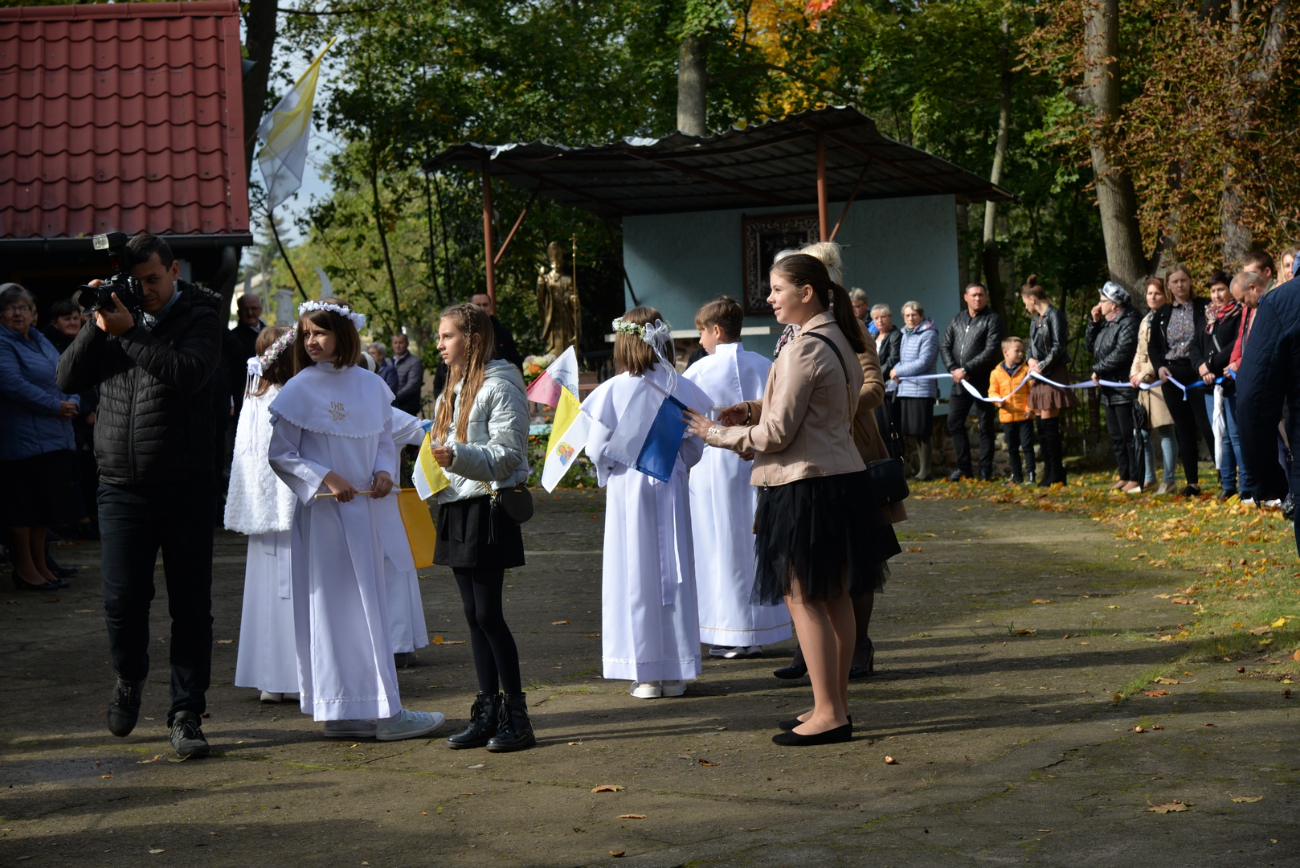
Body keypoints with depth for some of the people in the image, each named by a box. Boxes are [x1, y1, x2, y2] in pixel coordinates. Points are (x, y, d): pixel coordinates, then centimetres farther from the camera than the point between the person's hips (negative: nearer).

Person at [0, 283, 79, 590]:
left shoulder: (40, 340, 16)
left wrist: (73, 404, -4)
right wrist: (56, 406, -17)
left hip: (56, 439, 8)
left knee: (45, 507, 13)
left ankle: (40, 565, 21)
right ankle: (25, 570, 6)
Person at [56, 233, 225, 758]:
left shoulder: (200, 317, -1)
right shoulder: (118, 316, 9)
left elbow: (189, 373, -21)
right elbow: (68, 378, 2)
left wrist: (128, 332, -21)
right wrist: (98, 326, -9)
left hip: (186, 488, -2)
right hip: (122, 486, 2)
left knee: (190, 605, 1)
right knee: (122, 600, 1)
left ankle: (186, 715, 11)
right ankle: (129, 680, 31)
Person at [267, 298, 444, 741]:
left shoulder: (370, 385, 6)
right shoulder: (300, 390, -6)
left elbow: (385, 439, 15)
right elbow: (279, 453, -5)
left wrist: (384, 471, -5)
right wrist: (324, 477, -16)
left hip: (363, 508, 5)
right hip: (322, 515, -5)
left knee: (368, 606, 8)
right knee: (331, 608, -2)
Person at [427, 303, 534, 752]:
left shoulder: (498, 387, -10)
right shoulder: (453, 391, 18)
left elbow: (507, 455, -17)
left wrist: (460, 457, -28)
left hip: (488, 509, -9)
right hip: (457, 509, 9)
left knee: (489, 614, -9)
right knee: (474, 616, 9)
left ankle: (516, 716, -2)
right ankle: (487, 714, 14)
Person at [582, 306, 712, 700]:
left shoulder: (612, 391, -12)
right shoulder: (681, 388, -5)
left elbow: (597, 449, -7)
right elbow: (695, 446, 2)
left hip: (627, 490, -2)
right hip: (671, 488, 2)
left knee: (634, 575, 5)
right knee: (672, 572, 9)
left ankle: (645, 675, 7)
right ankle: (675, 672, 14)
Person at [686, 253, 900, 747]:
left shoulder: (804, 351, -18)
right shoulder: (840, 342, 12)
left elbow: (777, 434, -17)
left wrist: (719, 434, -3)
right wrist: (755, 410, 12)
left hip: (806, 485, -10)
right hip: (843, 478, 10)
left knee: (803, 598, -3)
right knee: (836, 596, 12)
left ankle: (828, 713, -1)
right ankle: (836, 704, 20)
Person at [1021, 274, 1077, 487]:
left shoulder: (1054, 316, -10)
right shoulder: (1035, 320, 16)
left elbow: (1058, 347, -15)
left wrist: (1042, 365, -15)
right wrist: (1031, 360, -2)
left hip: (1053, 374, -9)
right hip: (1039, 375, 9)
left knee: (1049, 424, -9)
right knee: (1042, 426, 9)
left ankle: (1056, 475, -4)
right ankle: (1049, 473, 14)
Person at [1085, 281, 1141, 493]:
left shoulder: (1128, 323, -13)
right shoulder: (1106, 324, 16)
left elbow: (1121, 354, -22)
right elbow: (1090, 346, 21)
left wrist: (1098, 369, -13)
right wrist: (1093, 322, 9)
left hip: (1124, 390, -10)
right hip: (1109, 390, 10)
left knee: (1129, 435, -7)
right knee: (1116, 436, 14)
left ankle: (1136, 479, -4)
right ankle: (1125, 476, 21)